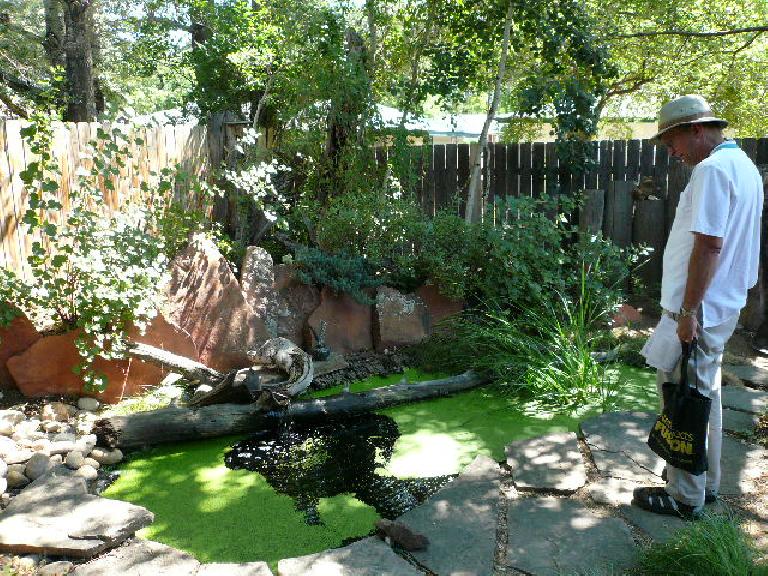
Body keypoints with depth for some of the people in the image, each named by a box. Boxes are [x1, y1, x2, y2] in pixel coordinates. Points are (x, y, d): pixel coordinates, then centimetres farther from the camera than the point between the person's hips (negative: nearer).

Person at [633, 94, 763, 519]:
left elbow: (708, 245, -24)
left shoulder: (712, 169, -18)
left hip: (699, 309, -10)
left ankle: (685, 497, 12)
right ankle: (706, 482, 32)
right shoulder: (743, 165, 14)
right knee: (705, 394, 19)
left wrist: (688, 311, -20)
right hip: (724, 305, 10)